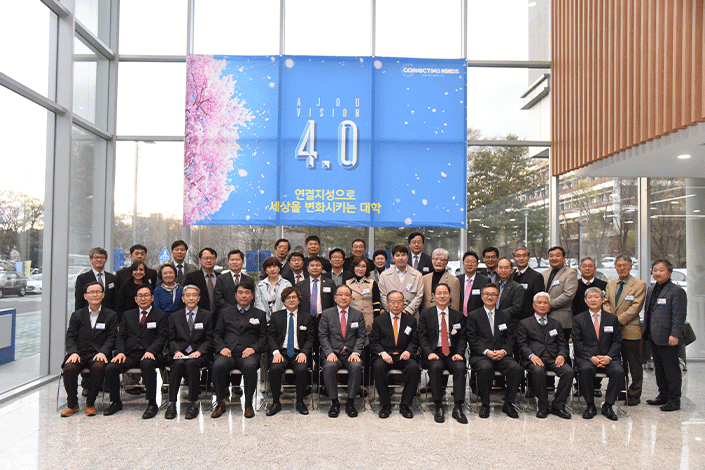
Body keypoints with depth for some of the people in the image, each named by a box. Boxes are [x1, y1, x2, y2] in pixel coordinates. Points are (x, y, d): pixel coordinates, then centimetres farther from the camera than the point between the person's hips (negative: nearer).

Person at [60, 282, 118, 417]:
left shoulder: (111, 315, 11)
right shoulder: (77, 315, 16)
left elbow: (112, 338, 3)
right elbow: (70, 336, 8)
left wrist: (103, 352, -15)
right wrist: (73, 352, -12)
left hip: (98, 354, -2)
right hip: (79, 353, 2)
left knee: (98, 367, -34)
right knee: (69, 368, -29)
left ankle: (90, 403, -12)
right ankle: (72, 404, -5)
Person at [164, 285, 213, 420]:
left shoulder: (207, 316, 11)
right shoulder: (175, 316, 17)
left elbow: (209, 339, 6)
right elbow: (171, 339, 10)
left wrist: (199, 351, -12)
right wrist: (177, 351, -10)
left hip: (199, 355, -1)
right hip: (179, 354, 1)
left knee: (191, 363, -34)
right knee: (178, 364, -33)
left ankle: (193, 403, -25)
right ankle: (171, 403, -27)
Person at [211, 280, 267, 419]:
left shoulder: (260, 314, 20)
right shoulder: (225, 312, 22)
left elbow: (263, 337, 13)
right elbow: (217, 334, 16)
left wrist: (253, 348, -7)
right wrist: (222, 347, -4)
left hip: (248, 353, -1)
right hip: (228, 353, 1)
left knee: (250, 366, -36)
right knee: (218, 366, -33)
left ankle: (248, 403, -18)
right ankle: (220, 403, -14)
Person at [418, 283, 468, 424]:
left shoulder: (458, 316, 14)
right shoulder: (426, 314, 8)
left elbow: (462, 338, 9)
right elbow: (422, 337, 2)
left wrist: (459, 353, -9)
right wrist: (430, 353, -14)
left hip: (452, 353, 2)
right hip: (434, 353, -1)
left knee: (460, 367, -29)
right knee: (436, 367, -33)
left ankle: (458, 408, -24)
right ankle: (439, 407, -23)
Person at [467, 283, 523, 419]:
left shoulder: (505, 316, 18)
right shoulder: (473, 316, 7)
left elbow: (510, 338, 12)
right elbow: (472, 339, -2)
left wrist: (503, 351, -8)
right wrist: (486, 351, -16)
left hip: (501, 355, 3)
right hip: (480, 355, -3)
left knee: (516, 368, -27)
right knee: (485, 367, -36)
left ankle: (508, 404, -7)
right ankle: (484, 404, -15)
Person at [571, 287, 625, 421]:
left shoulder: (612, 319, 13)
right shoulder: (578, 319, 7)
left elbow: (617, 342, 7)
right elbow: (577, 343, 0)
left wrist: (608, 357, -11)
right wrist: (591, 357, -15)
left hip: (607, 358, 2)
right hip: (586, 357, -2)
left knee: (618, 371, -29)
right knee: (586, 369, -34)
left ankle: (608, 405, -11)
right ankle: (590, 405, -15)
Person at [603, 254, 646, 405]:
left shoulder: (639, 285, -3)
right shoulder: (610, 284, 14)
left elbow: (635, 307, -11)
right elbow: (606, 304, 10)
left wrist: (618, 321, -16)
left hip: (630, 330, -5)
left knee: (634, 366, 5)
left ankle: (634, 395, 17)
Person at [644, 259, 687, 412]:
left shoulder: (676, 291, -10)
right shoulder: (651, 289, 14)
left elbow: (679, 315, -16)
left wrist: (675, 335, -21)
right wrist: (645, 329, 16)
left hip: (667, 339, -8)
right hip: (653, 338, 8)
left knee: (671, 370, 1)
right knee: (659, 369, 17)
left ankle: (674, 400, 11)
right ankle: (663, 396, 29)